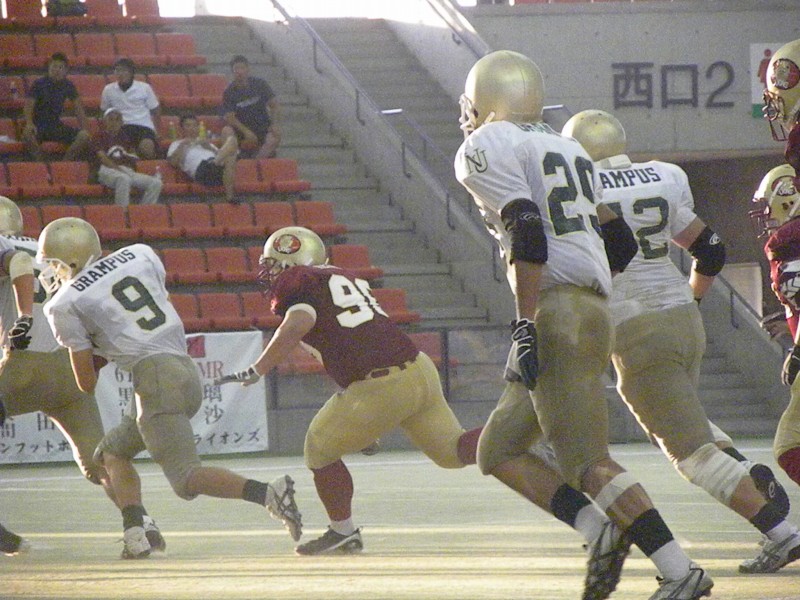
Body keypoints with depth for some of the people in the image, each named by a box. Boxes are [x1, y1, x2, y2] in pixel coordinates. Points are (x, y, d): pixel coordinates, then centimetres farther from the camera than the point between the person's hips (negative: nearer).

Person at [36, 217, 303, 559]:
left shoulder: (66, 304, 2)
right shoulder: (139, 255, 16)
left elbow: (87, 383, 5)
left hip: (154, 376, -8)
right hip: (187, 369, 8)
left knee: (185, 477, -10)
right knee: (113, 452, 21)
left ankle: (268, 493, -31)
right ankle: (135, 534, 6)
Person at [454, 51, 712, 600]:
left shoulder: (486, 148, -3)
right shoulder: (566, 149, 24)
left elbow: (528, 233, -17)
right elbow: (621, 242, 25)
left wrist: (525, 325, -20)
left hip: (555, 312, -9)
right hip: (595, 307, 9)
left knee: (587, 462, -13)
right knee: (499, 452, 14)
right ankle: (605, 533, 0)